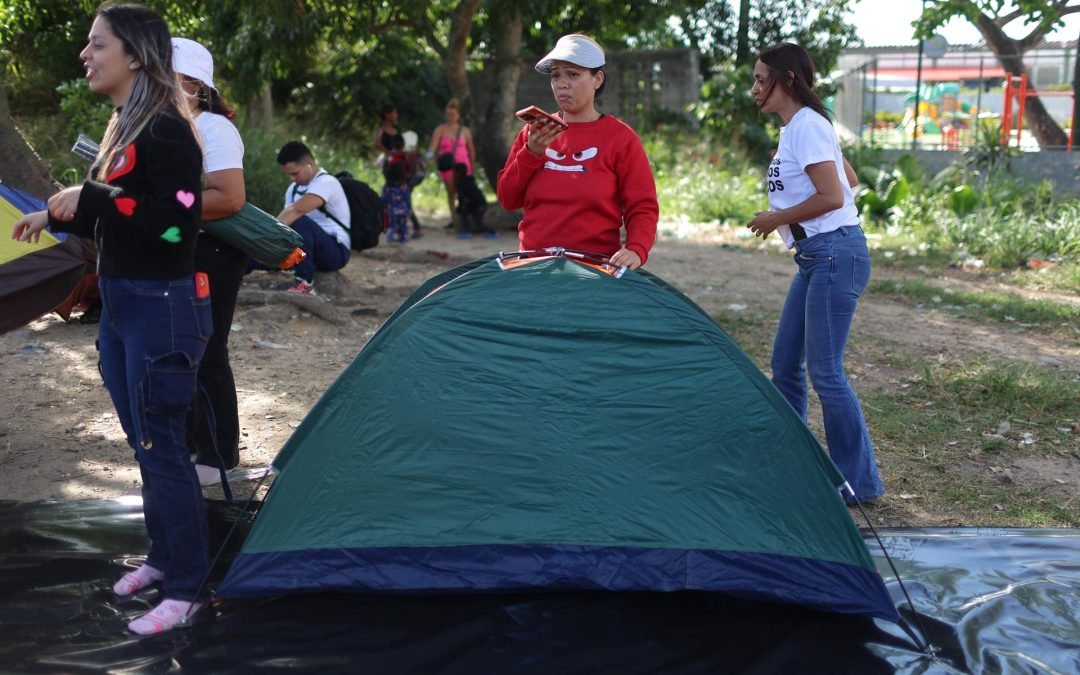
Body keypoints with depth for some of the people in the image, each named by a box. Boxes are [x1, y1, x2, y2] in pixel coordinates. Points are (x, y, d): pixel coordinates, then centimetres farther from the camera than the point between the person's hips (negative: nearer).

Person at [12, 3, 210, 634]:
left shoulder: (165, 130, -17)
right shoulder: (124, 127, 13)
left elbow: (177, 224, -26)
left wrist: (90, 198, -21)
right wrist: (58, 215, 11)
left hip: (162, 308, -10)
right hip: (120, 304, 10)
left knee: (163, 446, -3)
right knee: (145, 442, 18)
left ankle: (186, 590, 8)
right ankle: (164, 557, 33)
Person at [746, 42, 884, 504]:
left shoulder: (807, 126, -14)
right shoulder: (798, 127, 15)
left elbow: (832, 197, -22)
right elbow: (848, 177, 24)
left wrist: (776, 218, -9)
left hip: (835, 254, -10)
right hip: (814, 258, 10)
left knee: (825, 371, -7)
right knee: (785, 364, 13)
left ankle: (859, 482, 4)